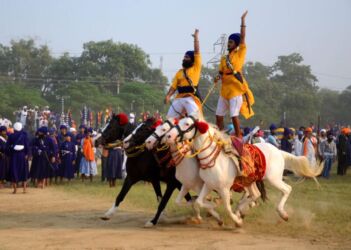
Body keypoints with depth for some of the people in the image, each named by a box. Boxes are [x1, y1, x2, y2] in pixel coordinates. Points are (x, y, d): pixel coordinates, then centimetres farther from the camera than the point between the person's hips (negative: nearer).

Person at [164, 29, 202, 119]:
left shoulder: (196, 67, 5)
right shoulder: (180, 72, 18)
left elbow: (197, 52, -2)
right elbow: (174, 86, 11)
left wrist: (196, 37, 0)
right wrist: (168, 96, -4)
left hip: (191, 98, -6)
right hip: (179, 98, 6)